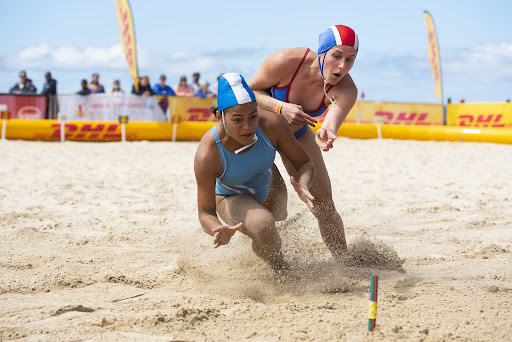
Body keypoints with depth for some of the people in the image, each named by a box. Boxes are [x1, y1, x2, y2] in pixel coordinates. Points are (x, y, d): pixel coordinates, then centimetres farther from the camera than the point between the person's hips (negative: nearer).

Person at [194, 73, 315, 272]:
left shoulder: (271, 125, -35)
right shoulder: (206, 155, -40)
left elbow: (304, 163, -20)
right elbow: (206, 213, -32)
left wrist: (302, 187, -43)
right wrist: (218, 232, -55)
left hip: (267, 183, 4)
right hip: (231, 199, -4)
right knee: (263, 224, -35)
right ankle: (281, 270, -5)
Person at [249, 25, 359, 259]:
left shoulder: (346, 91, -28)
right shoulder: (286, 61, -34)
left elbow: (331, 124, -46)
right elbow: (250, 90, -21)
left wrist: (325, 136, -70)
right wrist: (281, 108, -38)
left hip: (297, 134, 3)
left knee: (324, 204, -1)